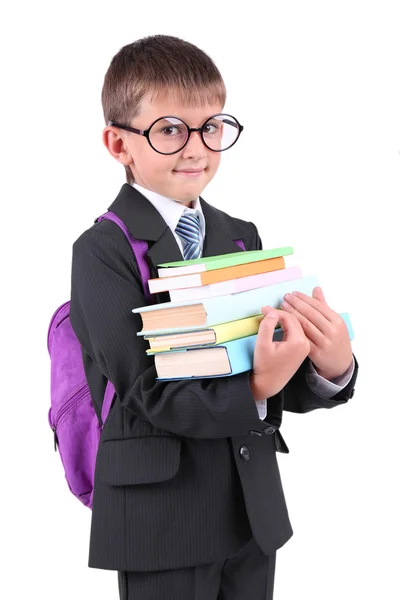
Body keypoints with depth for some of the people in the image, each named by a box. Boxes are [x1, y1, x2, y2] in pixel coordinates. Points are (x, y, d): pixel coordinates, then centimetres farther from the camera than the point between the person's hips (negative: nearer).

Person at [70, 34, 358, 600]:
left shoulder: (242, 237, 7)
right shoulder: (104, 250, -10)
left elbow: (277, 381, 3)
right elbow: (147, 390, -19)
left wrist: (330, 369, -17)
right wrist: (251, 392, -30)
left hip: (255, 510, 6)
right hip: (160, 523, -5)